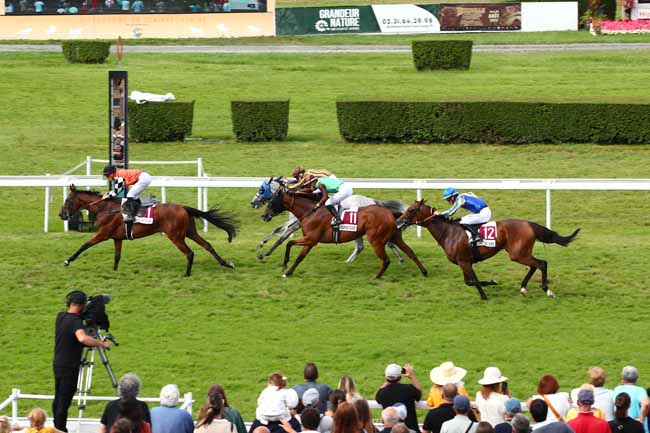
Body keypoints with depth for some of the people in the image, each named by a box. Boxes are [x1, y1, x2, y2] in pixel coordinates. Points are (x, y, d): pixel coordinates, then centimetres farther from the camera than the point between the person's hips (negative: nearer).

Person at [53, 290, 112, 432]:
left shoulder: (60, 317, 5)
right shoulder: (75, 321, -20)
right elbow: (82, 338, -39)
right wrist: (102, 344, -30)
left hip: (58, 365, 9)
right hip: (69, 368, -9)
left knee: (58, 399, 17)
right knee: (64, 402, -4)